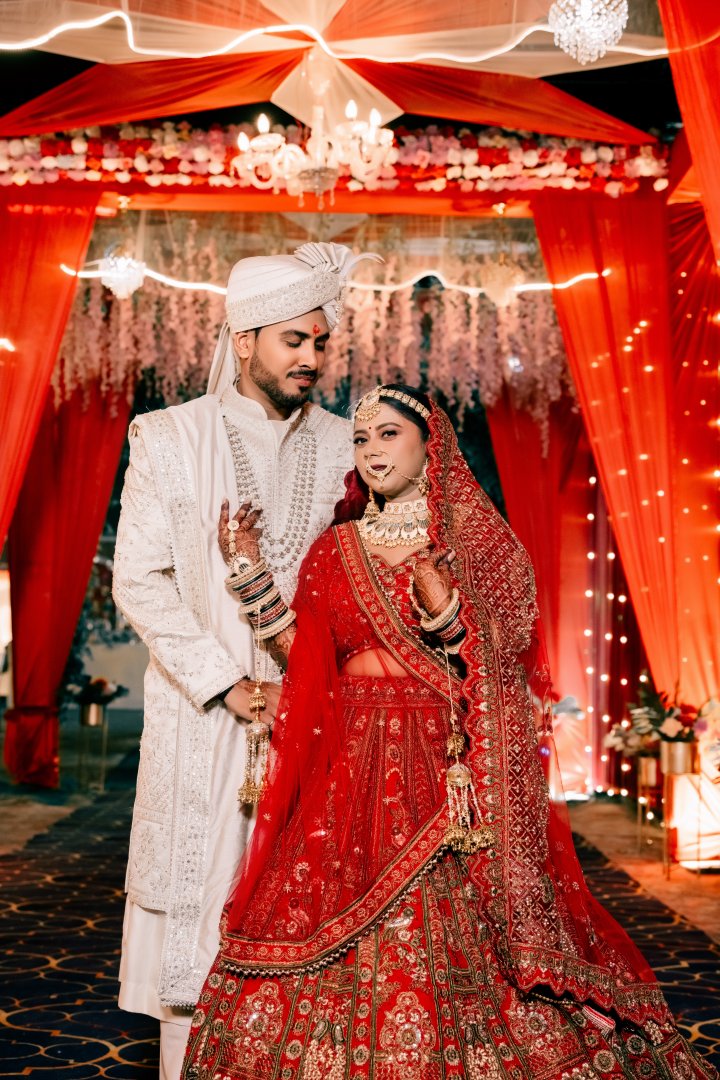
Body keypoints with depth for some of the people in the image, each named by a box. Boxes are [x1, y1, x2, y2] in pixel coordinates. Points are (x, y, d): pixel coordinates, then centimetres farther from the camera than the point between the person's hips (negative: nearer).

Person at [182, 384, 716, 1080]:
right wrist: (250, 570, 3)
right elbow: (303, 657, 5)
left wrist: (443, 607, -19)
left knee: (449, 942, -5)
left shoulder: (477, 542, 3)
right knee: (340, 948, 0)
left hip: (447, 769, -2)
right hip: (352, 767, 3)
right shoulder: (336, 550, 12)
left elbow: (495, 670, -3)